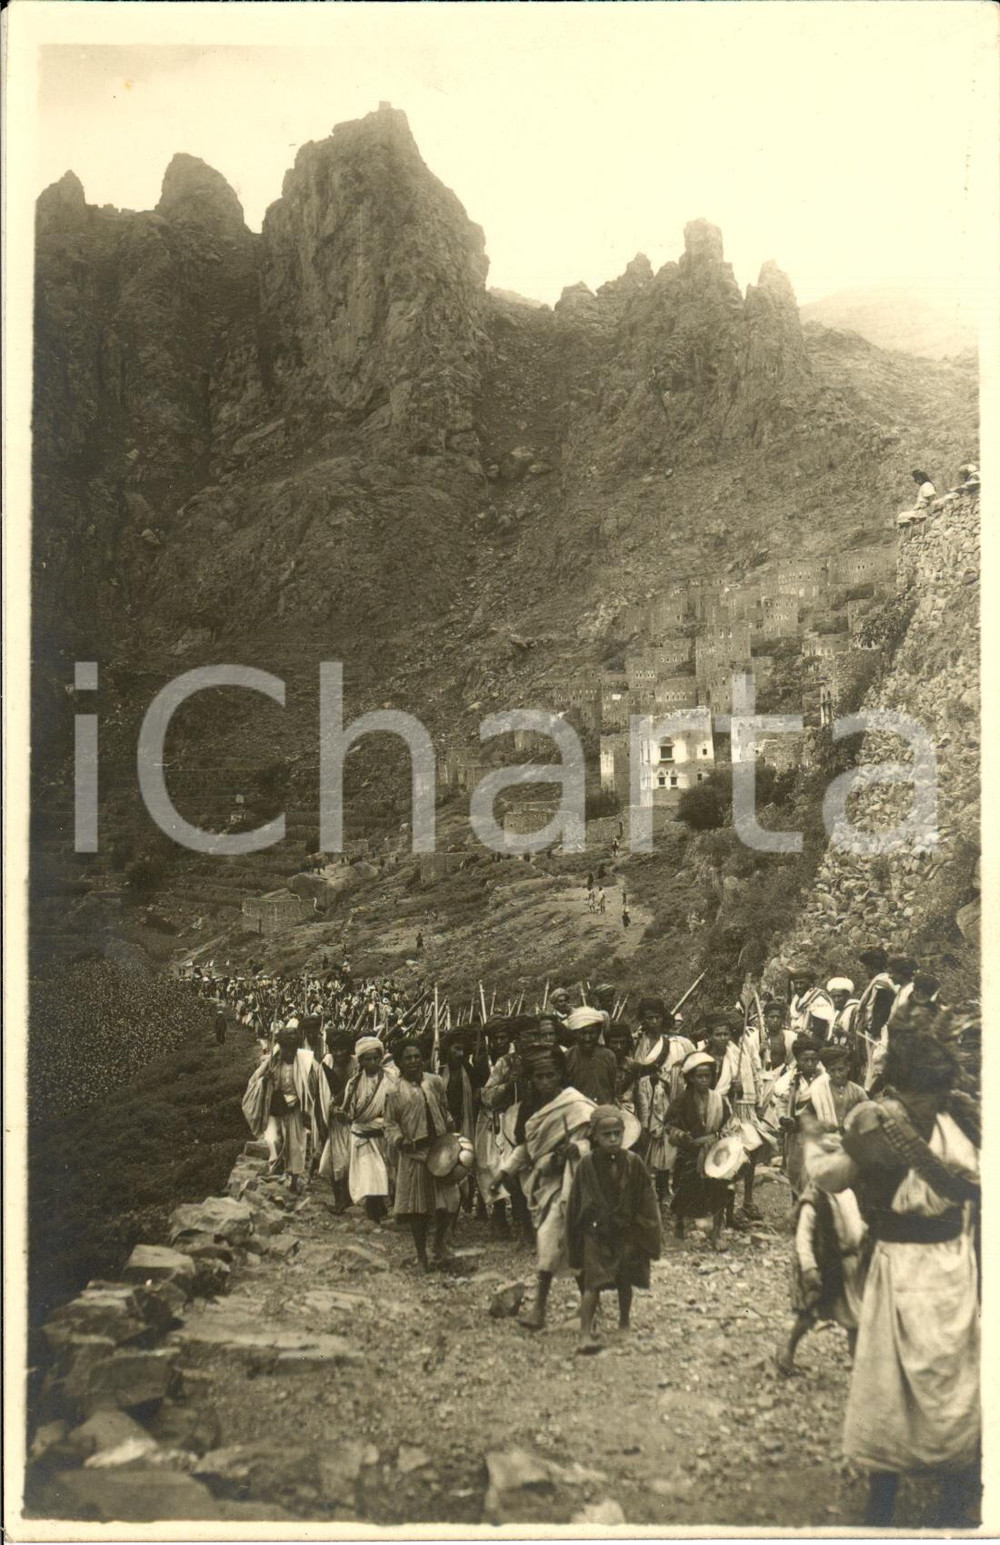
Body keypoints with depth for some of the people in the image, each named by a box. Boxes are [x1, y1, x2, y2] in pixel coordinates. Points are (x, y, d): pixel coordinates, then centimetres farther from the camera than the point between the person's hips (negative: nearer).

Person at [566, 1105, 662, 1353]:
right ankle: (585, 1334, -11)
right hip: (595, 1232, -2)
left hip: (627, 1232, 2)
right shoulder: (587, 1164, -10)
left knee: (625, 1281, 15)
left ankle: (625, 1323, 36)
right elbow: (575, 1202, -1)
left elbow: (646, 1199, 1)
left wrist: (648, 1234, 1)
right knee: (593, 1282, -11)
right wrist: (575, 1238, 2)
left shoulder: (632, 1162, -6)